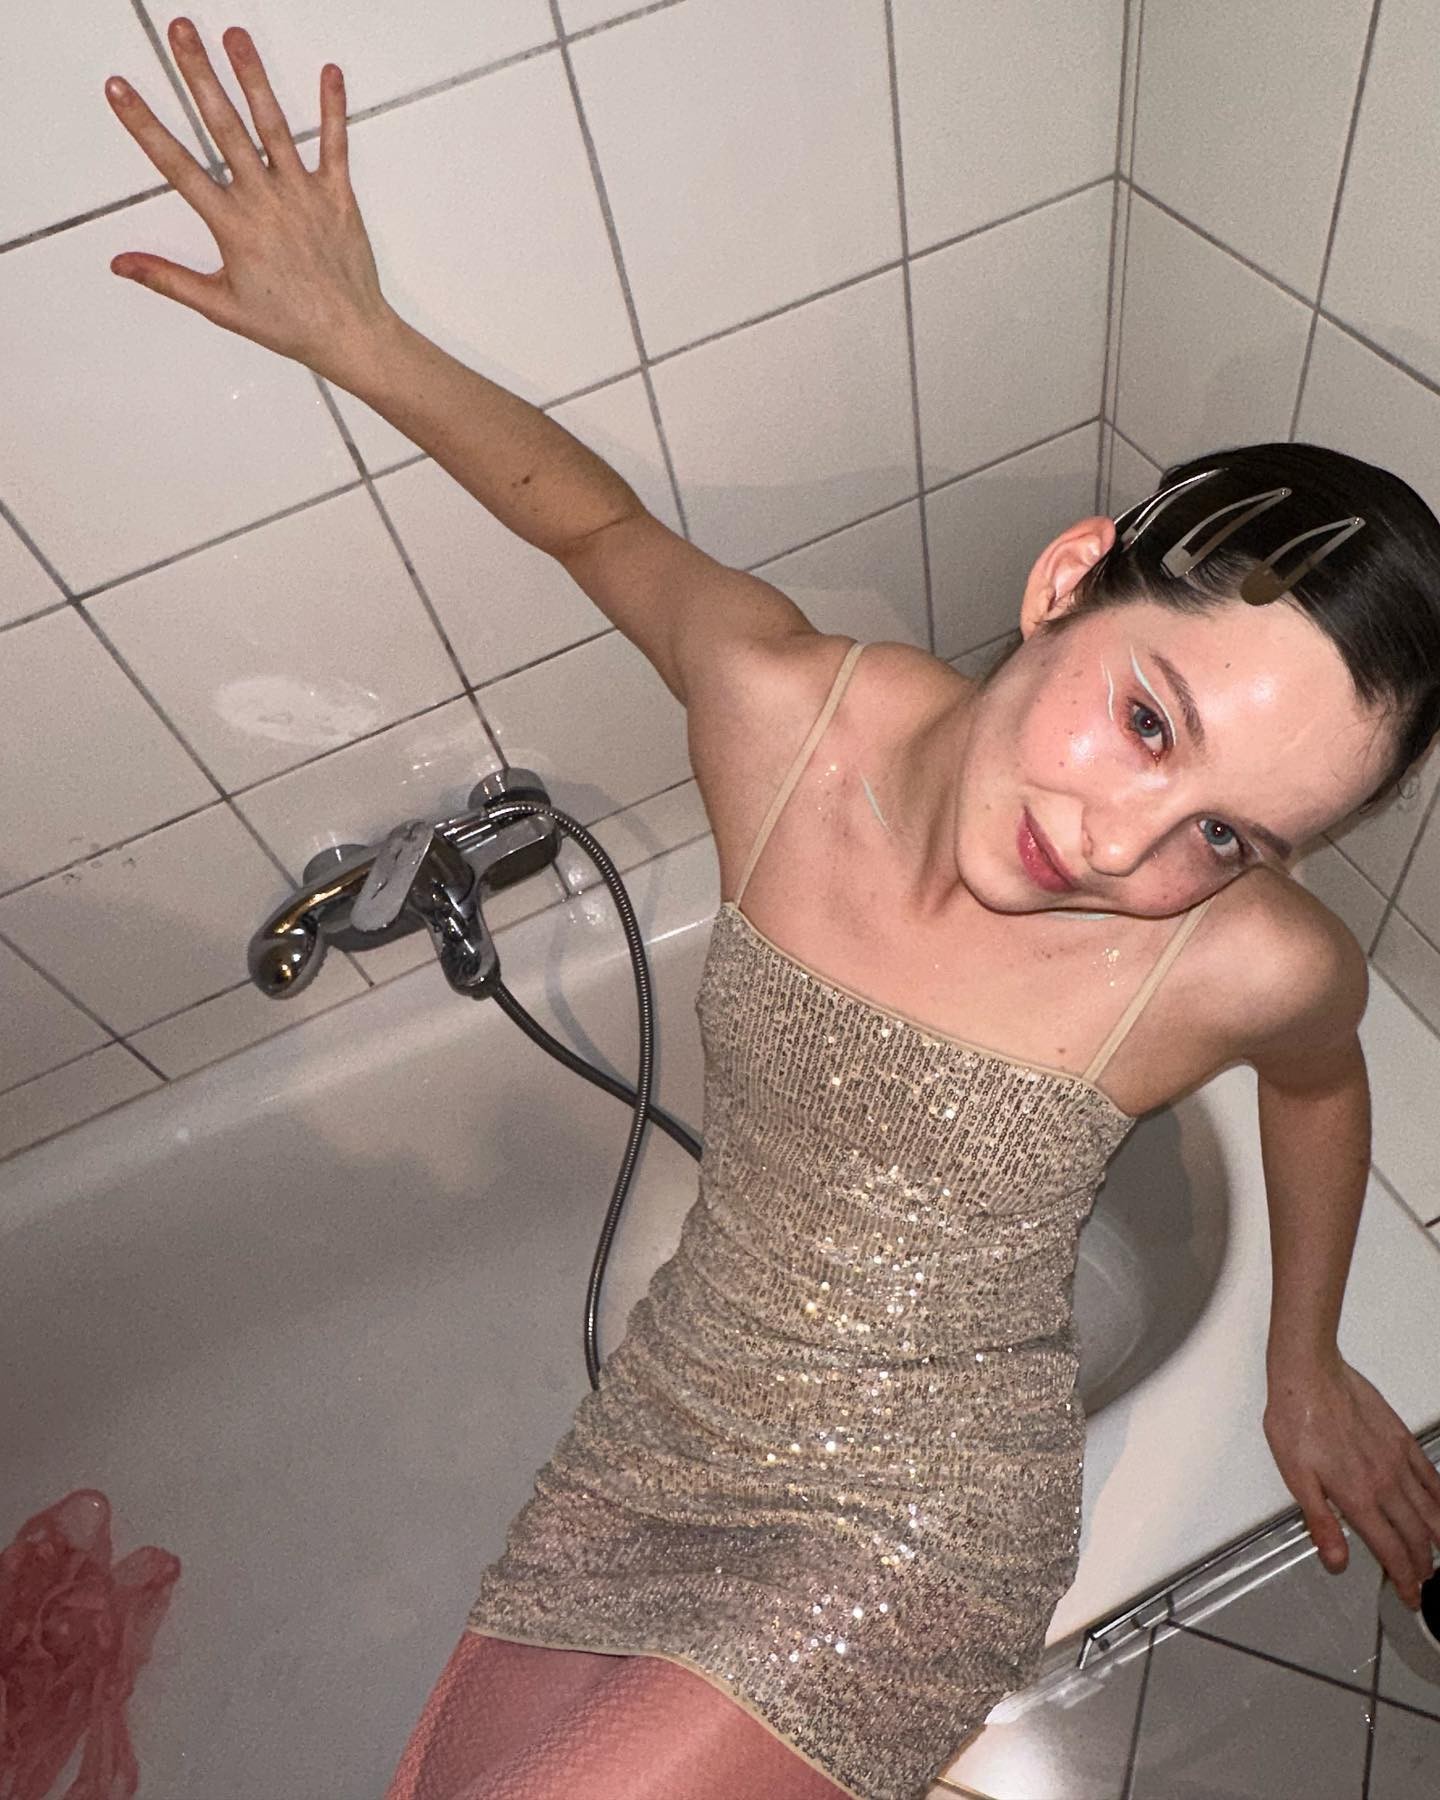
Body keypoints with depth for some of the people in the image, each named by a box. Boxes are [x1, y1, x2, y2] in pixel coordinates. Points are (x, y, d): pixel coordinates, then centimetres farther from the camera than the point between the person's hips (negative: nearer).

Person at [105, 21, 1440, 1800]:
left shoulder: (1250, 962, -23)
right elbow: (597, 516, 2)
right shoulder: (779, 707, -19)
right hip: (656, 1432, 3)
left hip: (908, 1537, -3)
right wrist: (350, 329, 0)